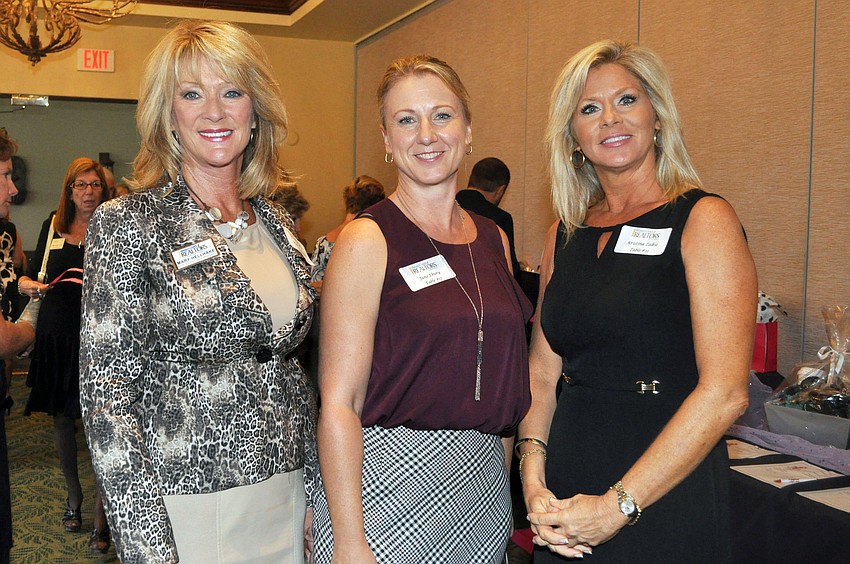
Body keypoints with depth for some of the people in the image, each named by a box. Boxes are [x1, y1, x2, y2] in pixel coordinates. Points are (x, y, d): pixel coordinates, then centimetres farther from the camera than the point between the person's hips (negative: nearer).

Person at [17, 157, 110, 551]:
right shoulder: (52, 226, 10)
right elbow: (30, 275, 16)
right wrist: (30, 286, -4)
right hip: (55, 334, 4)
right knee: (62, 419, 13)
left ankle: (100, 507, 0)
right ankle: (73, 493, 32)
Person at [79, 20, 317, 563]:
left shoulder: (276, 221, 6)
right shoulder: (129, 222, -10)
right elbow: (108, 391, -13)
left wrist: (315, 486, 9)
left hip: (286, 497, 5)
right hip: (188, 503, -5)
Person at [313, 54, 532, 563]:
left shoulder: (493, 240, 7)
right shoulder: (367, 241, -10)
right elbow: (339, 403, -14)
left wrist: (500, 480, 11)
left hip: (486, 486, 6)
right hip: (386, 488, -5)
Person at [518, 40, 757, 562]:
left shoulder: (702, 220, -9)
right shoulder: (565, 235, 7)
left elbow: (724, 392, -16)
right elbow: (543, 372, 7)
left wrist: (619, 504, -17)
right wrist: (533, 479, -7)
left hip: (666, 496, -5)